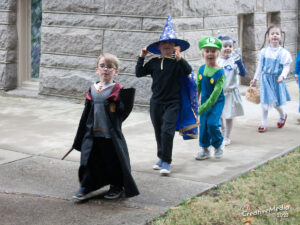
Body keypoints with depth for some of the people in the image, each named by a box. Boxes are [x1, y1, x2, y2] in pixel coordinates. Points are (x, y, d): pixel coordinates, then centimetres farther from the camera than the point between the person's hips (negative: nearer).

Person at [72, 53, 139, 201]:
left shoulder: (118, 90, -6)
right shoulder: (92, 90, 7)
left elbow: (123, 112, -12)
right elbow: (86, 115, 13)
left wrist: (128, 96, -25)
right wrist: (80, 138, 15)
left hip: (111, 134, -4)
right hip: (92, 134, 4)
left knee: (113, 161, 6)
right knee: (89, 160, 5)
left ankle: (116, 186, 25)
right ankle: (86, 187, 18)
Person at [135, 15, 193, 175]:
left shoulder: (177, 62, -7)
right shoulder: (154, 62, 4)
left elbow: (188, 71, -24)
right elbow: (139, 73, 8)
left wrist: (179, 58, -35)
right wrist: (141, 58, 0)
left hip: (172, 103, -4)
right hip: (156, 102, 4)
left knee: (167, 131, -14)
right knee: (158, 132, 13)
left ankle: (166, 162, -4)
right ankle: (161, 158, 29)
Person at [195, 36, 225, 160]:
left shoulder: (219, 72, -19)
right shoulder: (201, 70, -2)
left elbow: (215, 95, -22)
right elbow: (197, 88, 10)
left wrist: (202, 108, -22)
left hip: (217, 102, -5)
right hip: (204, 101, 5)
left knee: (212, 123, -18)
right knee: (203, 124, 7)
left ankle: (218, 145, 8)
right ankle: (205, 149, 25)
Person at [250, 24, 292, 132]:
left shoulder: (283, 52, -9)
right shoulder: (264, 51, 0)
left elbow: (286, 67, -8)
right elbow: (260, 65, 10)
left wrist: (282, 76, -26)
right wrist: (255, 78, 15)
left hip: (277, 80, -2)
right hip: (265, 79, 2)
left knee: (276, 102, 6)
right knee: (264, 101, 2)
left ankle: (283, 115, 38)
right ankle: (264, 124, 13)